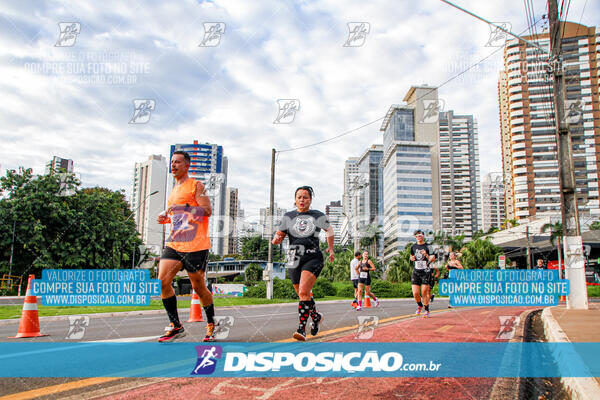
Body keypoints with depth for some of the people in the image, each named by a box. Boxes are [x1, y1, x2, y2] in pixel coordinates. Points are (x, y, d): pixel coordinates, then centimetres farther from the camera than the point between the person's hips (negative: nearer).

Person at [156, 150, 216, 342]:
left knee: (198, 287, 1)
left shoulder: (195, 185, -3)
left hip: (195, 245, -7)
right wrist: (166, 218, 12)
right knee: (162, 281, -7)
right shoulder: (175, 188, 21)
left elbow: (207, 210, -15)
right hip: (174, 243, 7)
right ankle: (175, 326, 4)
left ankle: (211, 326, 21)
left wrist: (182, 208, -21)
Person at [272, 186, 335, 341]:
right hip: (294, 260, 4)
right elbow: (279, 235, 8)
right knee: (303, 295, 14)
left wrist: (331, 248, 23)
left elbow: (329, 230, 22)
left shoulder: (318, 216, 5)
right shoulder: (288, 216, 8)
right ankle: (316, 317, 40)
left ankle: (301, 329, -20)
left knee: (303, 292, -22)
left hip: (313, 258, -3)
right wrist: (276, 239, -14)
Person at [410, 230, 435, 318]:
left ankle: (427, 311, 12)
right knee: (415, 293, -2)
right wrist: (412, 258, 3)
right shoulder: (413, 247, 11)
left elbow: (433, 259, -9)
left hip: (425, 272, -3)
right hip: (416, 272, 3)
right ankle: (419, 305, 28)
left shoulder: (428, 247, -2)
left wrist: (426, 255, -27)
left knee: (424, 293, -5)